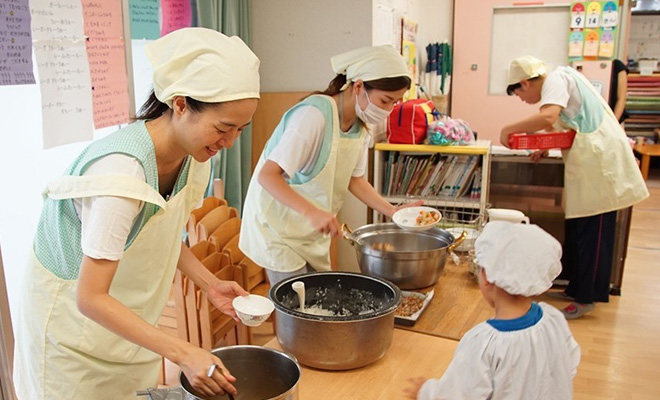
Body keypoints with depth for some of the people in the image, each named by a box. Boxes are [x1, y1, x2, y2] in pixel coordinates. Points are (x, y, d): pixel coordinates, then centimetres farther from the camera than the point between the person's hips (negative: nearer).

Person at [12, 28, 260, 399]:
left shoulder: (190, 153, -11)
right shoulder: (121, 170, -35)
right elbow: (90, 298, -31)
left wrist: (210, 283, -9)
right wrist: (183, 353, -36)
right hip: (72, 312, -6)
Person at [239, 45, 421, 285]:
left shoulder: (360, 125, -1)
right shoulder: (315, 115, -27)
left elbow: (355, 179, 9)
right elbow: (267, 176, -30)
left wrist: (393, 211, -4)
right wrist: (311, 212, -42)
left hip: (314, 231, 8)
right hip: (279, 225, -8)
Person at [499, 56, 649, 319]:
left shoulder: (556, 79, -11)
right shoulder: (561, 80, 18)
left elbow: (547, 118, -30)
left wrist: (509, 129, -19)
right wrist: (546, 147, 10)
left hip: (598, 163, -10)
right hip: (587, 164, 10)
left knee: (592, 234, -2)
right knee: (577, 232, 14)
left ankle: (585, 298, 8)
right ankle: (577, 289, 25)